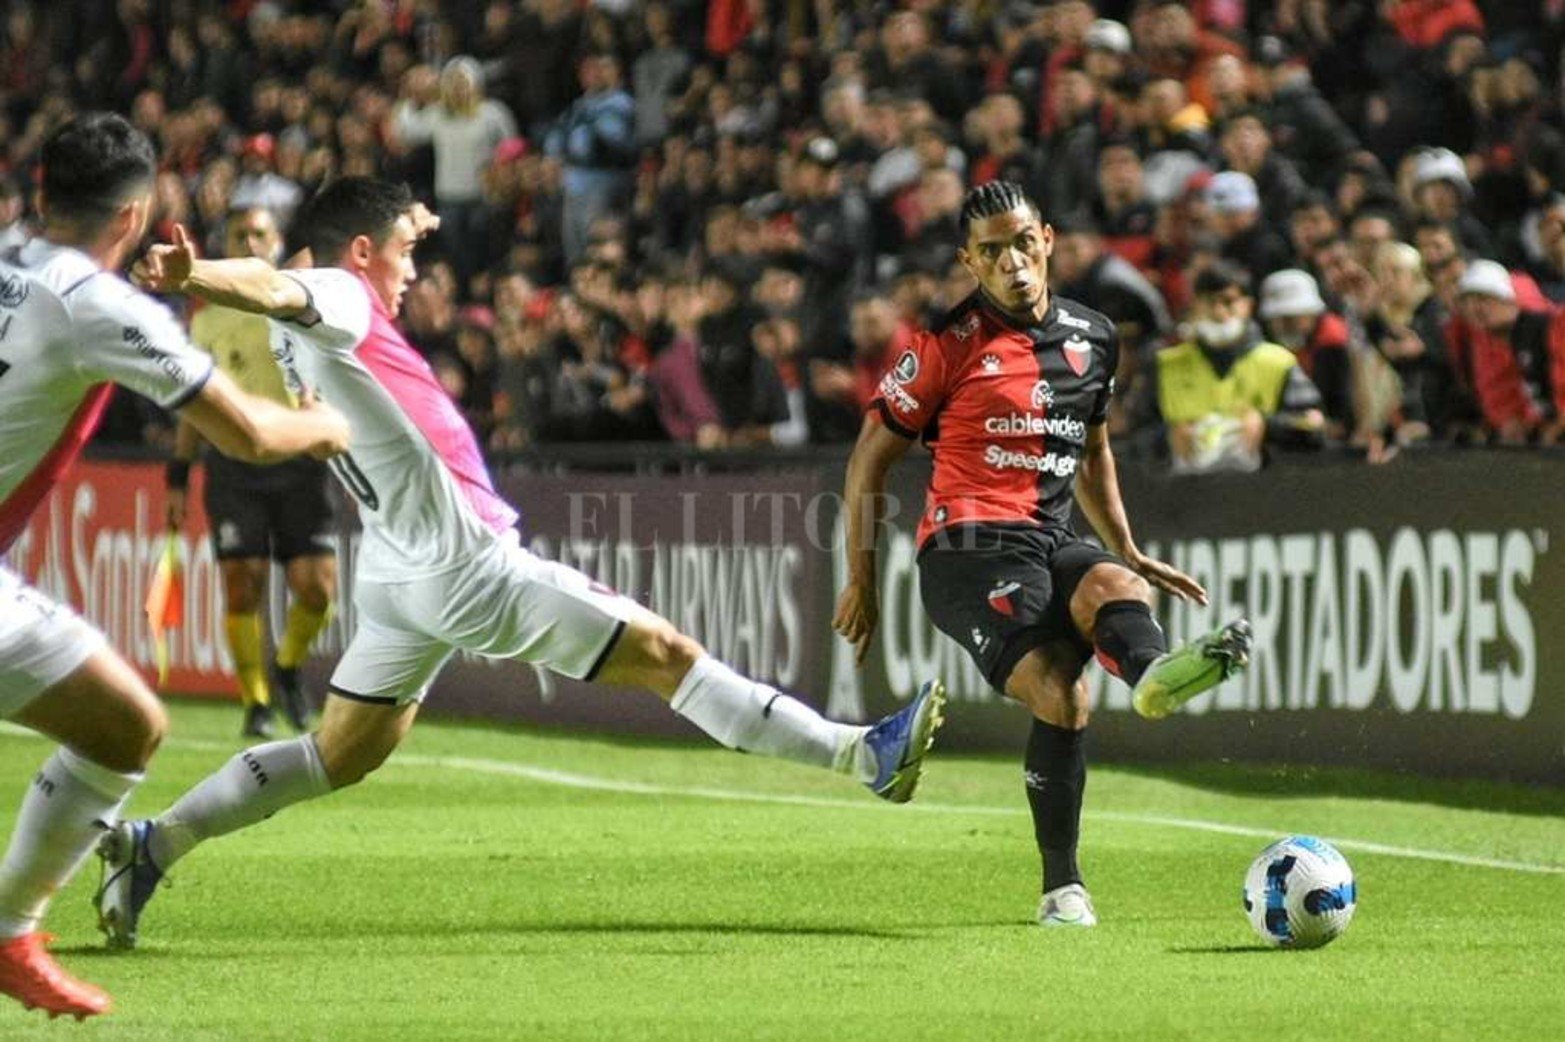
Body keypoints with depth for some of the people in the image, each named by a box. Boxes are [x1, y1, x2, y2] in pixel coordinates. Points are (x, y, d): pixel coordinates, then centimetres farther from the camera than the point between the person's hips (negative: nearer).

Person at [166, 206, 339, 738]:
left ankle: (289, 666, 19)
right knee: (242, 588, -6)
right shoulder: (210, 320, 9)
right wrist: (177, 479, 11)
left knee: (317, 588, -8)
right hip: (234, 465, 0)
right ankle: (255, 703, 6)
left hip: (299, 460, 0)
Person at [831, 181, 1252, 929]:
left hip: (1050, 542, 3)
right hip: (968, 549, -3)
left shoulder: (1093, 339, 16)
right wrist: (861, 581, 7)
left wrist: (1130, 555, 28)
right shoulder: (949, 344, 1)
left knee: (1115, 588, -35)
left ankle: (1153, 673, -61)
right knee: (1060, 695, -29)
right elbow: (871, 458, 7)